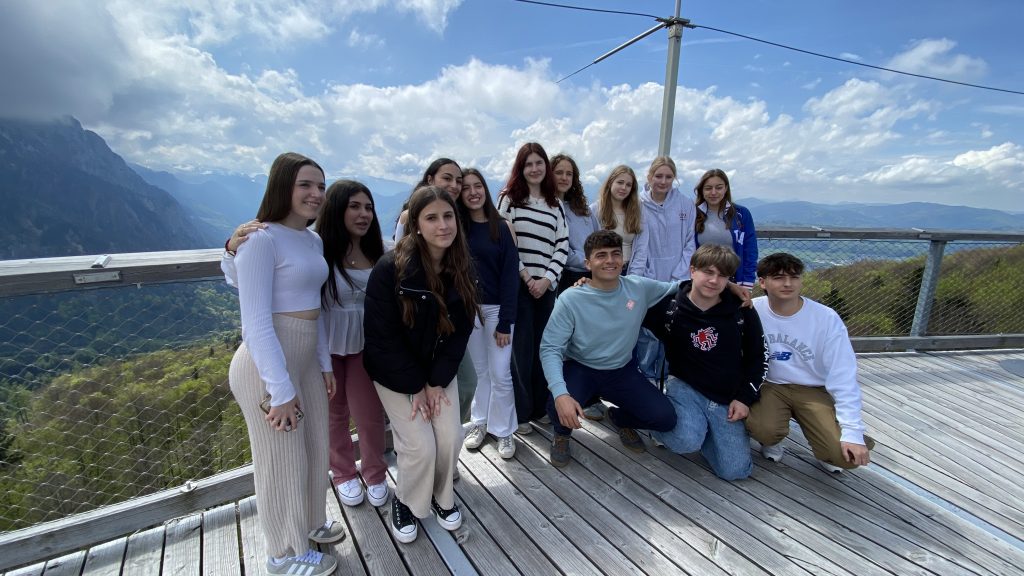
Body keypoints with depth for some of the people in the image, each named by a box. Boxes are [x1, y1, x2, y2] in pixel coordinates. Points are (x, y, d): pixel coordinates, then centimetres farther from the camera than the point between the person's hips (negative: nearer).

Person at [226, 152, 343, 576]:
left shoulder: (313, 241, 8)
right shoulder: (261, 240, -17)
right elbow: (255, 323, -21)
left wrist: (325, 363, 15)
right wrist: (280, 389, -20)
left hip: (307, 359, 8)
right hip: (268, 365, -8)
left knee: (314, 448, 22)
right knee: (282, 459, 11)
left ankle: (310, 523, 48)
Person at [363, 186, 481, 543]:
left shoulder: (462, 270, -10)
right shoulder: (390, 269, -25)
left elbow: (461, 328, -6)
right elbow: (381, 335, -20)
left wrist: (436, 380, -11)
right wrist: (415, 385, -15)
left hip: (439, 369, 4)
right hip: (395, 372, -4)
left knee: (450, 438, -2)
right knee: (420, 446, -9)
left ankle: (442, 496, 30)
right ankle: (405, 501, 25)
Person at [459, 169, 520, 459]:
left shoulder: (502, 228, -2)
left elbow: (510, 275, -6)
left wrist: (505, 321, -9)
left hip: (496, 308, -1)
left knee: (500, 373, 1)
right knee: (479, 370, 10)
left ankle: (503, 430, 20)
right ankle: (479, 423, 30)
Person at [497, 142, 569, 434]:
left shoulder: (555, 203, 13)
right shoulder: (509, 197, 3)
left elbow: (563, 245, 6)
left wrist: (547, 279, -6)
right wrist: (525, 276, -8)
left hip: (547, 285, 3)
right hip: (517, 284, -3)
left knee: (543, 346, 8)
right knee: (521, 348, 0)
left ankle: (541, 407, 23)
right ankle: (520, 412, 14)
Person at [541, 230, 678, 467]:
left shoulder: (640, 287, -9)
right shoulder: (570, 299, -20)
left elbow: (675, 288, 6)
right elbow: (550, 348, -22)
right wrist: (560, 393, -37)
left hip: (623, 371, 4)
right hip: (580, 369, -3)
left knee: (665, 418, -12)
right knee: (560, 409, -32)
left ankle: (620, 417, 23)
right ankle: (562, 435, 9)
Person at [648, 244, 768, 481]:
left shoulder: (741, 309, -4)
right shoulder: (669, 308, -10)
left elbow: (758, 356, 6)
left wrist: (745, 398, 0)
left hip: (727, 398, 3)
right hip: (685, 388, -2)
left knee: (735, 470, -5)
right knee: (687, 442, -30)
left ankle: (700, 428, 21)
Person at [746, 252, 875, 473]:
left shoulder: (827, 318, -14)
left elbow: (843, 378, -13)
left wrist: (853, 432, -17)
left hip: (813, 390, 1)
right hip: (768, 386, 0)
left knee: (846, 455, -19)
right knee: (765, 428, -31)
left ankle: (826, 450, 20)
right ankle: (770, 440, 8)